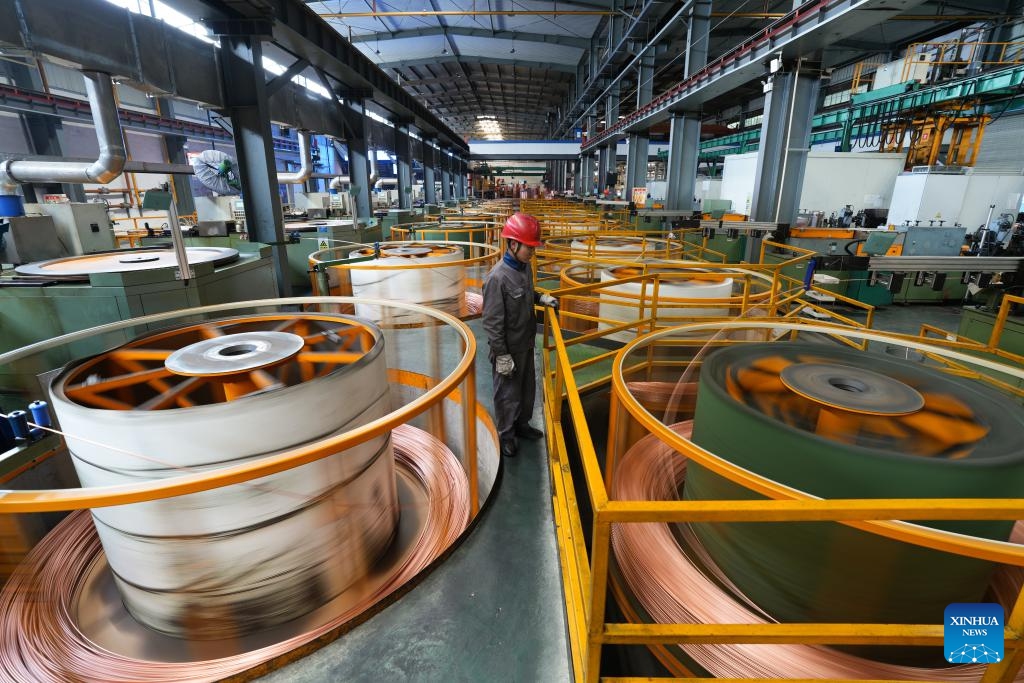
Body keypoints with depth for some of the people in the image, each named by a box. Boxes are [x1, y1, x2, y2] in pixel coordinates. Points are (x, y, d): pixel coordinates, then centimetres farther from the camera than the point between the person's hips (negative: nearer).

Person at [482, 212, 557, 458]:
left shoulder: (525, 267, -1)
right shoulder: (497, 277, -26)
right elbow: (492, 322, -23)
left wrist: (541, 298, 1)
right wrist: (502, 355, -19)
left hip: (526, 343, 8)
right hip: (509, 349, -8)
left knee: (527, 387, 23)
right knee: (507, 394, 11)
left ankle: (521, 424, 45)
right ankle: (506, 435, 32)